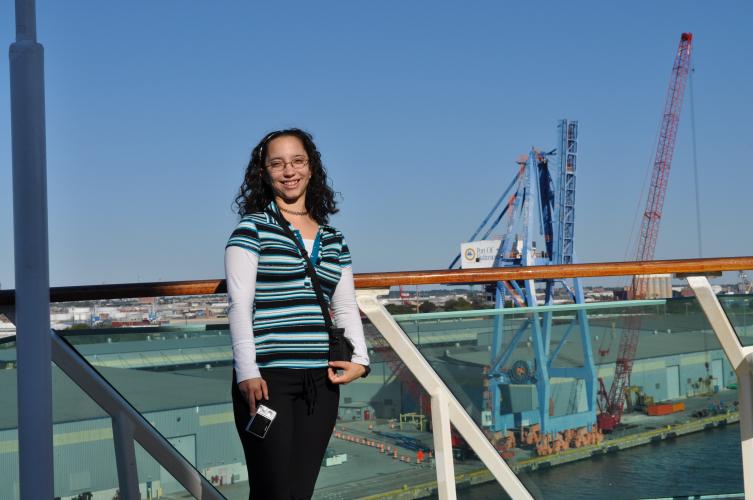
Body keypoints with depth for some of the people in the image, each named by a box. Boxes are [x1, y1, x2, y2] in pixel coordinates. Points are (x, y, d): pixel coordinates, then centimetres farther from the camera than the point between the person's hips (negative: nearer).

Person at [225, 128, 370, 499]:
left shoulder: (333, 239, 16)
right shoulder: (252, 228, 1)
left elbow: (346, 307, 16)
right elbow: (239, 305, -6)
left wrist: (359, 359, 0)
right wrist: (247, 372, -15)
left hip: (321, 381, 5)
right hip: (267, 378, -5)